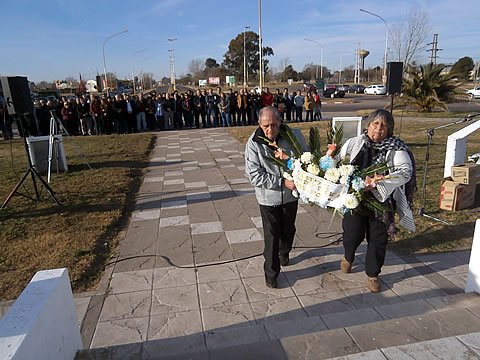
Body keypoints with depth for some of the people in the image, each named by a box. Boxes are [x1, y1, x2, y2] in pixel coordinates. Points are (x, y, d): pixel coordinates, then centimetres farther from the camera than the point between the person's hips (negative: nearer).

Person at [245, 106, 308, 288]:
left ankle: (284, 252, 54)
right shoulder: (253, 143, -17)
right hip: (268, 197, -2)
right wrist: (283, 182, -26)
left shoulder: (294, 135, -13)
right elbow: (254, 175, -20)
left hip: (291, 194, 3)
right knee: (271, 235, 4)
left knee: (288, 229, 23)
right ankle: (271, 273, 23)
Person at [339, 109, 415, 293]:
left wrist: (376, 183, -32)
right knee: (352, 234, 9)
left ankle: (373, 274, 37)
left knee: (378, 239, 12)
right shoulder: (354, 143, -1)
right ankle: (348, 257, 46)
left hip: (381, 201, 0)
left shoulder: (397, 148, -6)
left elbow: (405, 172, -20)